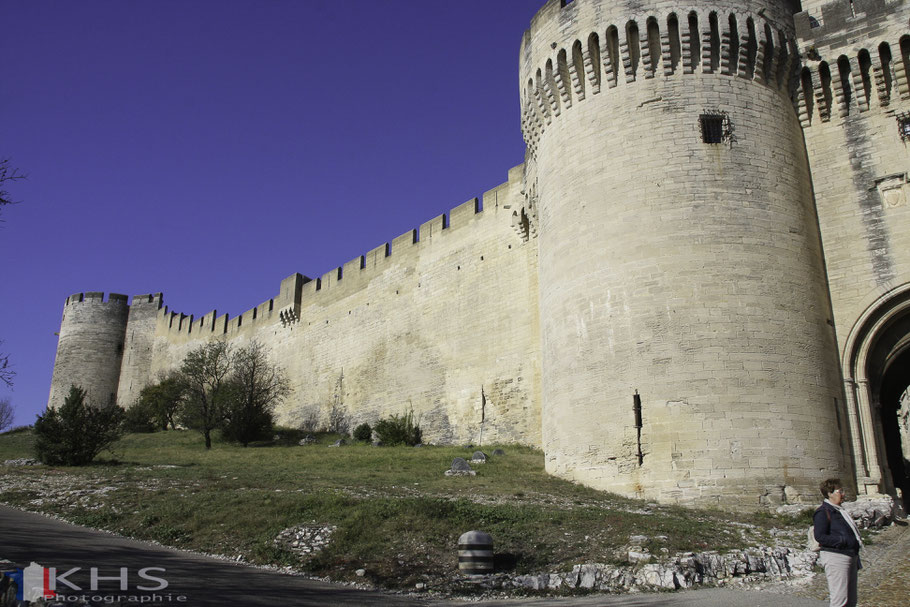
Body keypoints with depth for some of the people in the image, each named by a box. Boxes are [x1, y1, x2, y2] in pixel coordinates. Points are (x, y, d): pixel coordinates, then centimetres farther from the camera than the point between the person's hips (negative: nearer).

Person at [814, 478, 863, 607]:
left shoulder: (839, 510, 17)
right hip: (835, 557, -10)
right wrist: (845, 541, -21)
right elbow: (820, 537, -19)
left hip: (849, 556, 10)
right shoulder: (823, 512, -13)